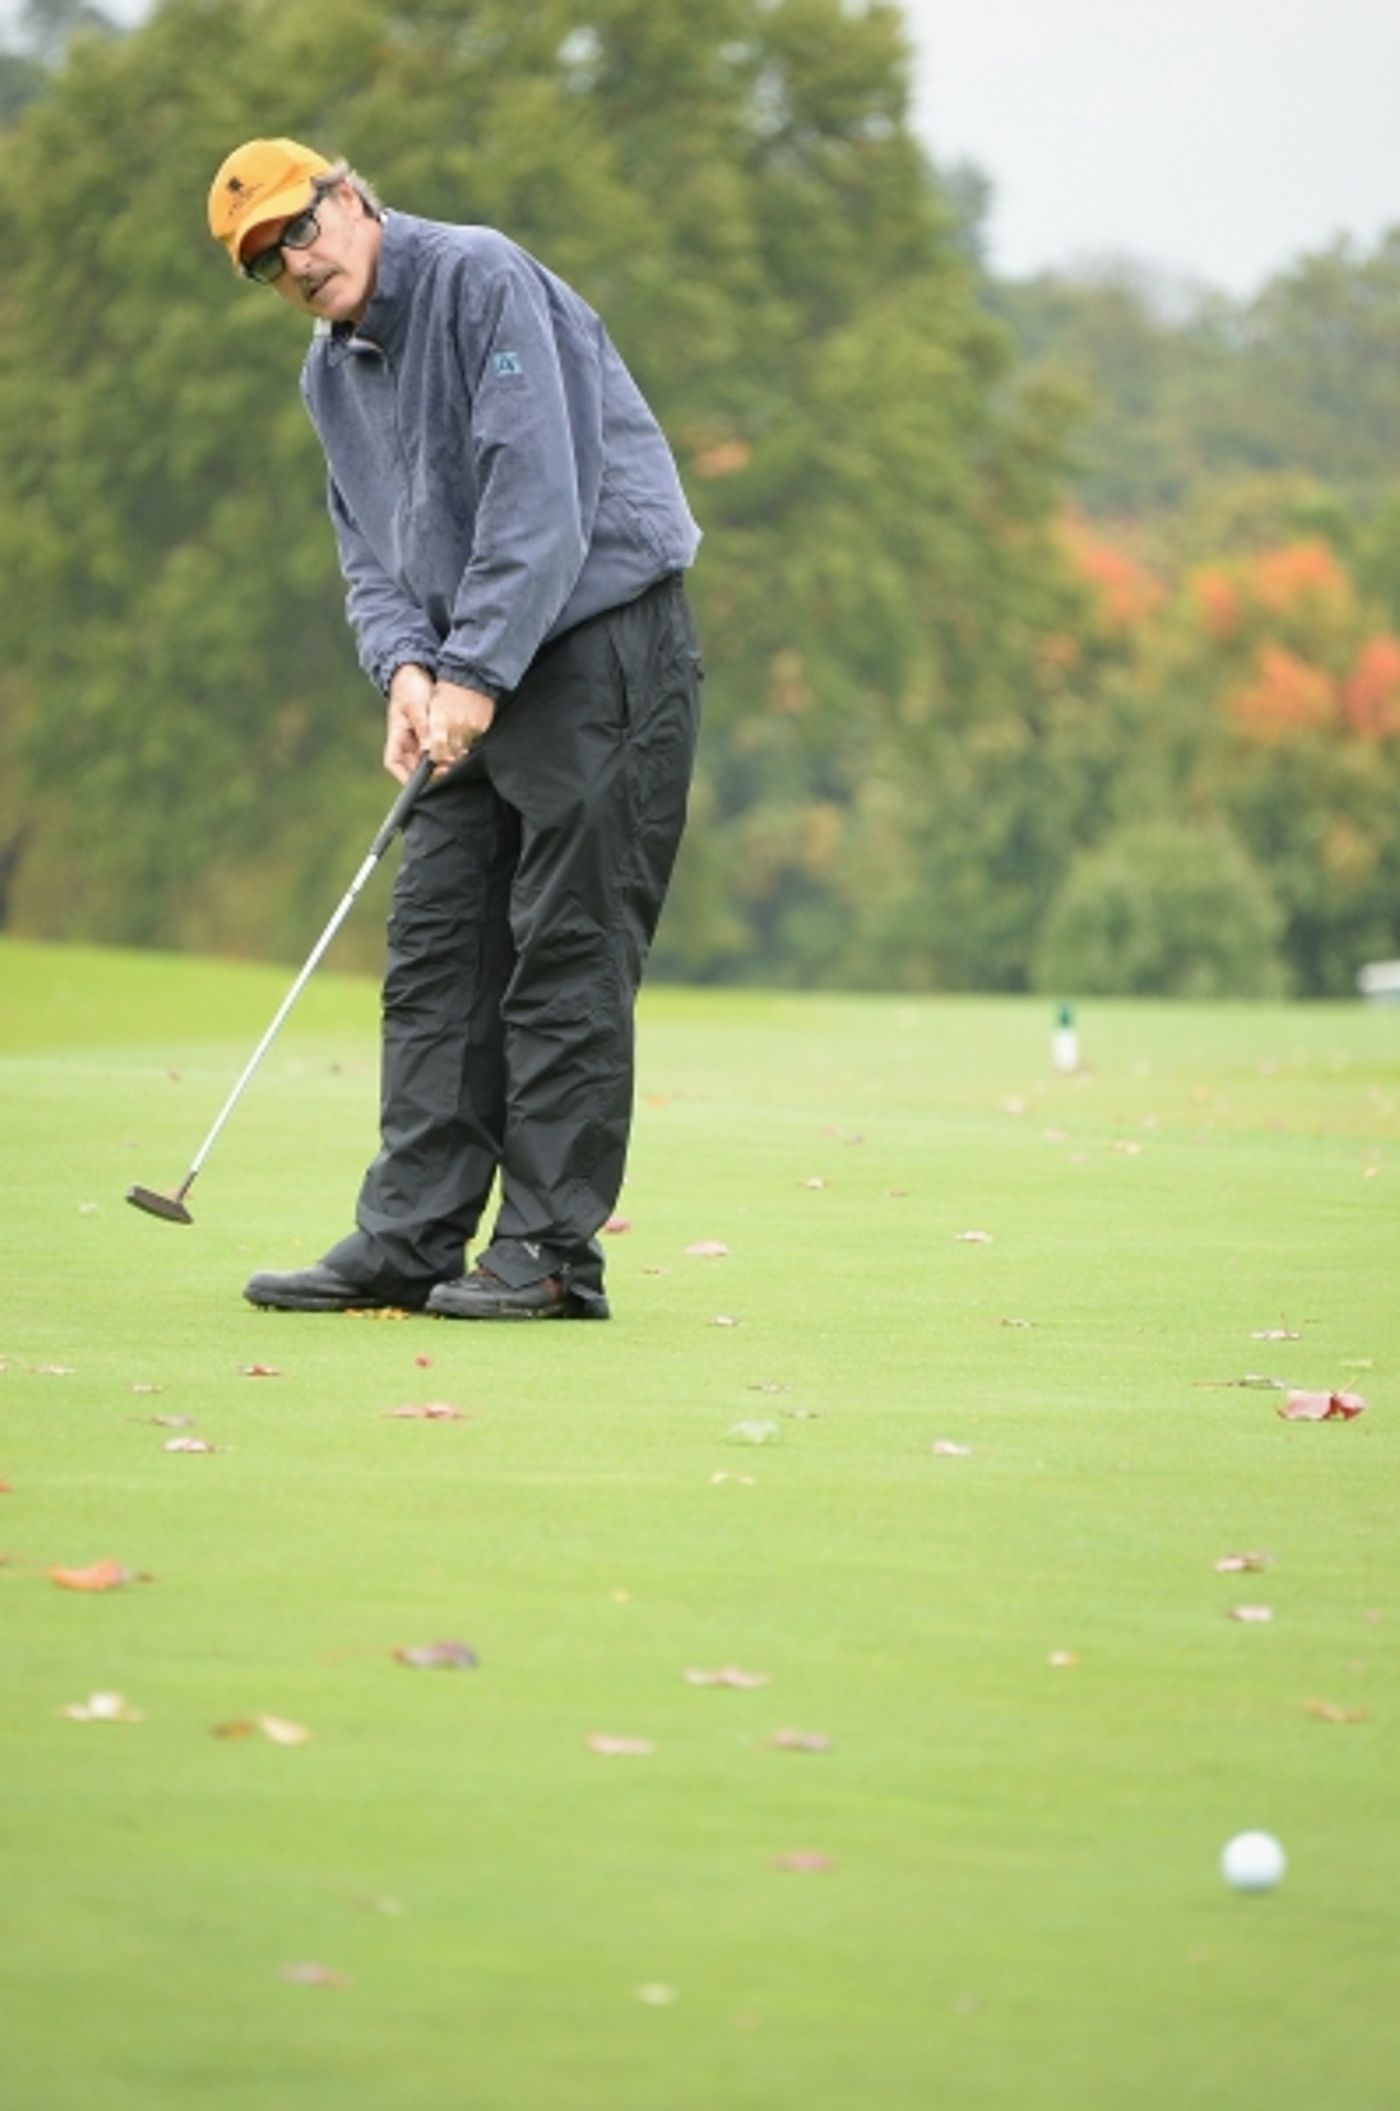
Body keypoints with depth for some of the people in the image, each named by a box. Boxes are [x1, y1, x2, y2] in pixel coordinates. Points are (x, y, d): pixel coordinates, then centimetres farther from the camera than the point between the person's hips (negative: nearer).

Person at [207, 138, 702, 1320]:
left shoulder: (482, 280, -13)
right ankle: (408, 1241, 5)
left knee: (568, 954, -8)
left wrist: (475, 674, -21)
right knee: (438, 951, 4)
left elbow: (540, 492, -20)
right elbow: (369, 549, 14)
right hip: (475, 679, 9)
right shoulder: (332, 373, 13)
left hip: (603, 637, -9)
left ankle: (551, 1250, -6)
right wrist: (404, 663, -8)